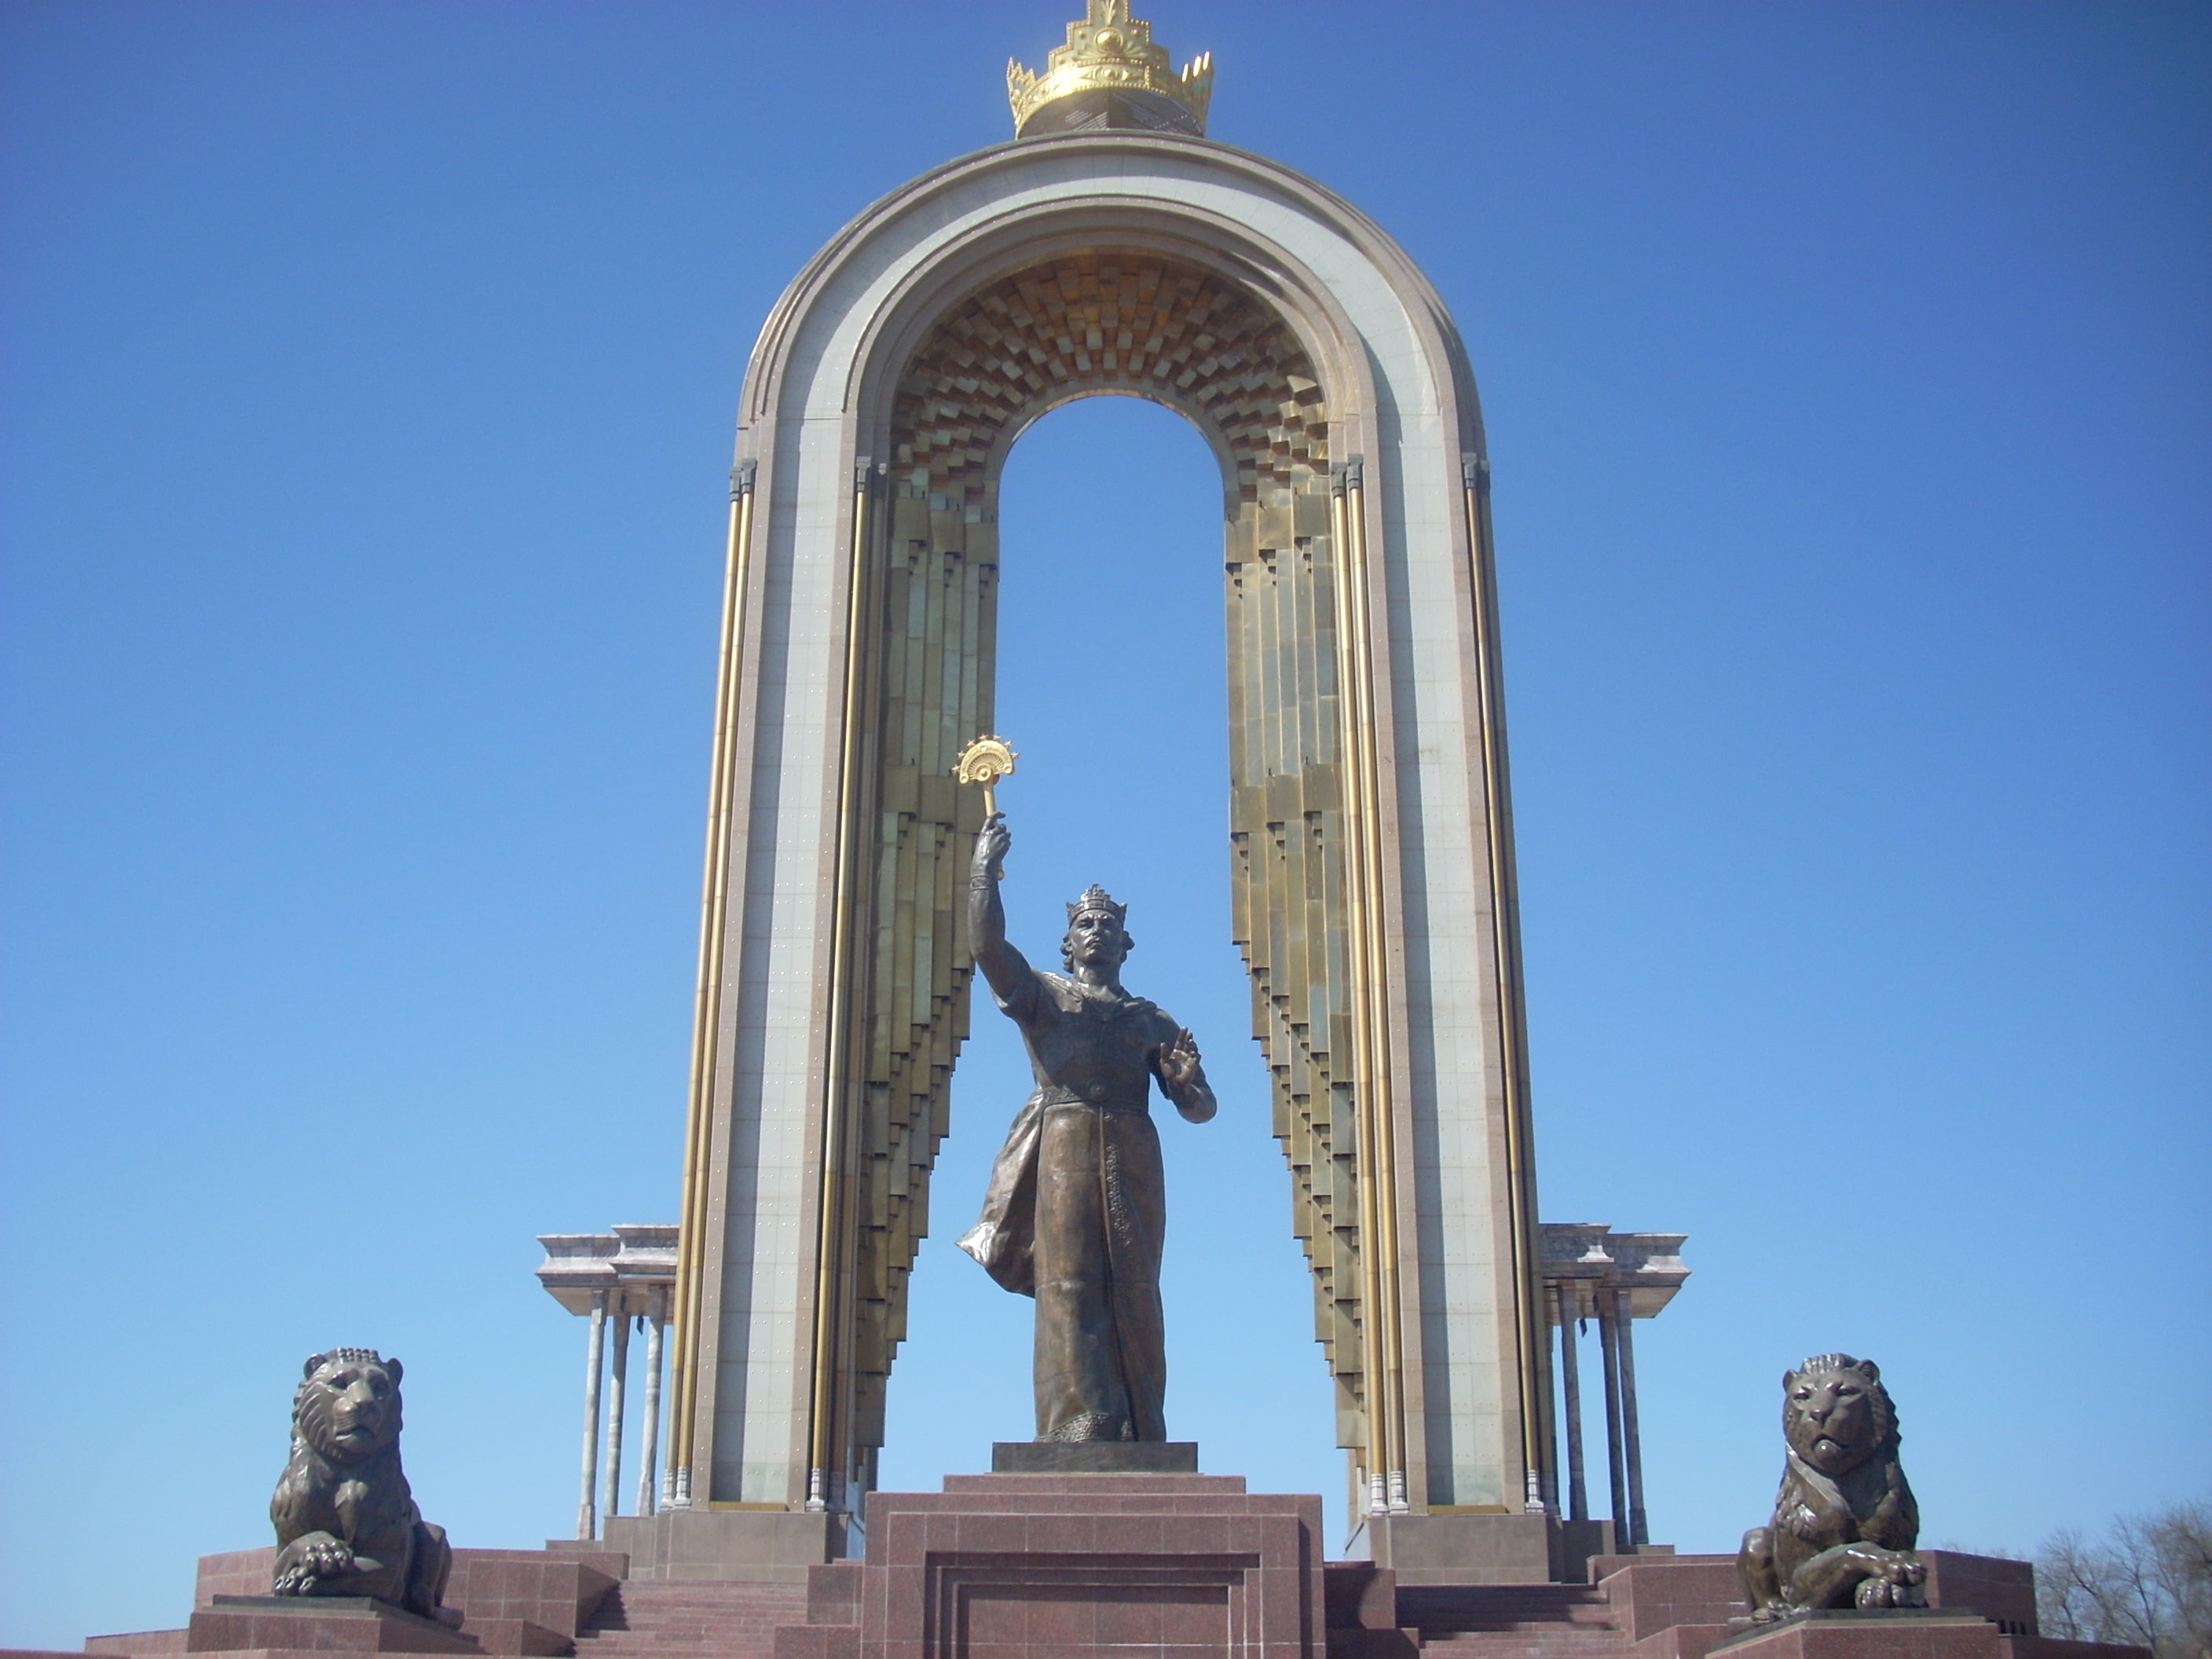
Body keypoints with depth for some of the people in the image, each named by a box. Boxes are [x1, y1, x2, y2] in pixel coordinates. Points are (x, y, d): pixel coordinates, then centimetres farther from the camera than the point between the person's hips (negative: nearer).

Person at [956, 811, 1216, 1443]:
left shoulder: (1150, 1020, 20)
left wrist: (1190, 1079, -7)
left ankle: (1136, 1437, -3)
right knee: (1069, 1290, -9)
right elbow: (987, 944, -3)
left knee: (1133, 1294, -3)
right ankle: (1080, 1428, -11)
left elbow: (1199, 1109, 14)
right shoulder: (1041, 995, 15)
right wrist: (985, 868, -8)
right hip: (1065, 1154, -2)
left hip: (1132, 1160, 2)